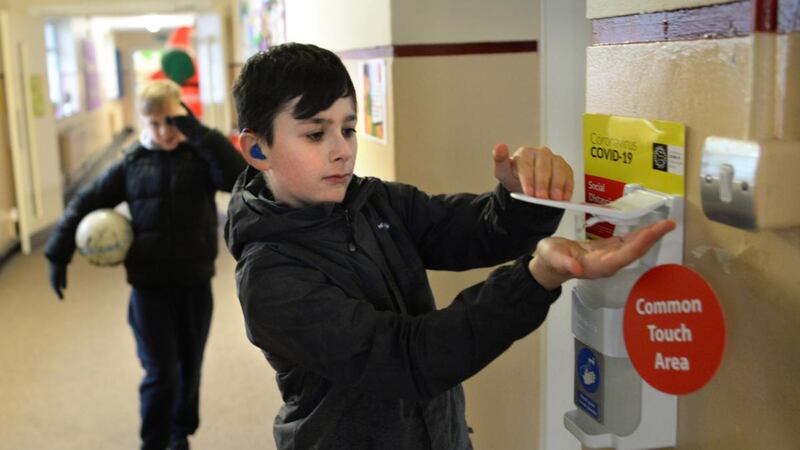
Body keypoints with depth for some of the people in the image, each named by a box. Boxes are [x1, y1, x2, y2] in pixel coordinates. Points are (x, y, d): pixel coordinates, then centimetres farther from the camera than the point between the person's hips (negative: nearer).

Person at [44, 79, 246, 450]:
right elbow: (84, 203, 6)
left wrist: (196, 130, -26)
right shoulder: (131, 165, 0)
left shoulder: (200, 156, -4)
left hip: (194, 282, 0)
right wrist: (58, 255, 1)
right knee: (160, 373, -3)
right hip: (148, 284, 0)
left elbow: (238, 175, -25)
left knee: (189, 366, 15)